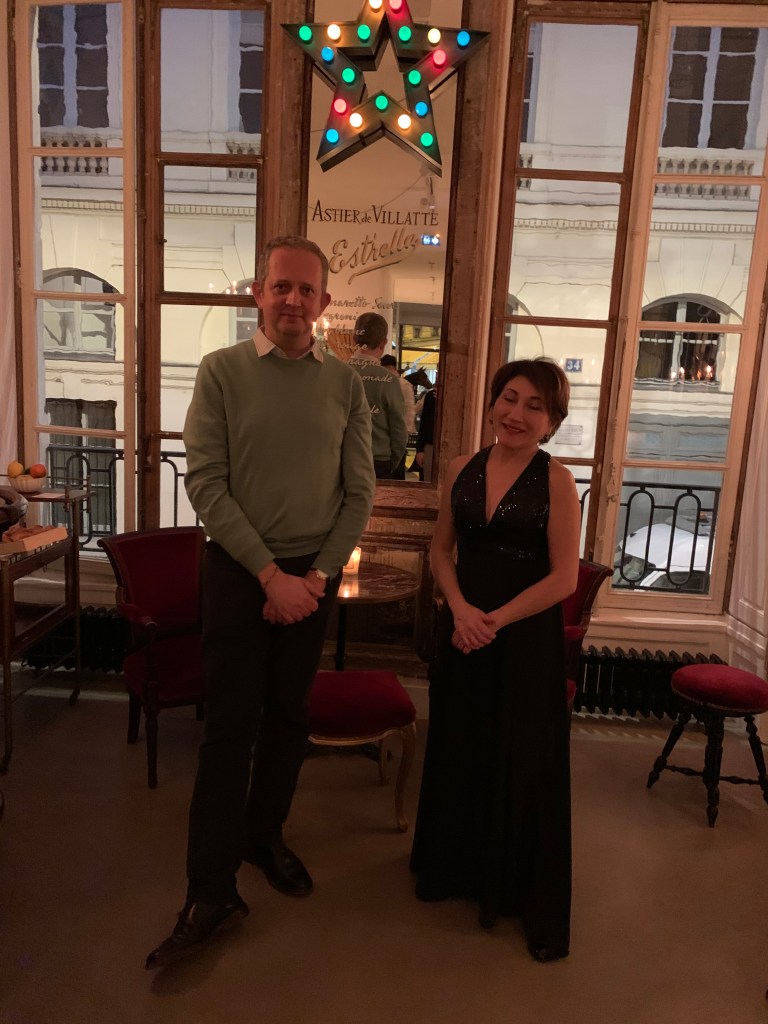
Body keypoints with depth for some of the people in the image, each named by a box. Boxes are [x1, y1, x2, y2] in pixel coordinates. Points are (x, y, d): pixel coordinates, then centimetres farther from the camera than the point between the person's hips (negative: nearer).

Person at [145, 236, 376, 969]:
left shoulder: (345, 384, 2)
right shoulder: (221, 371, -5)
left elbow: (359, 493, 3)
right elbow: (205, 484, -10)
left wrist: (319, 573, -7)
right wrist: (270, 572, -15)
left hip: (314, 572, 3)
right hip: (238, 567, -2)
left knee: (288, 713, 14)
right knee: (231, 723, 0)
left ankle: (265, 835, 36)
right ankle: (210, 892, 13)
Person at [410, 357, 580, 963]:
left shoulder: (556, 481, -10)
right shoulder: (463, 469, 3)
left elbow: (563, 577, -12)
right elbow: (442, 549, 7)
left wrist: (495, 619, -16)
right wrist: (460, 607, -9)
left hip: (527, 636, -4)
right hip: (463, 627, 4)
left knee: (523, 764, 7)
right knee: (458, 751, 18)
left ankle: (534, 900, 31)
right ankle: (455, 867, 43)